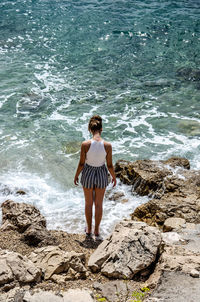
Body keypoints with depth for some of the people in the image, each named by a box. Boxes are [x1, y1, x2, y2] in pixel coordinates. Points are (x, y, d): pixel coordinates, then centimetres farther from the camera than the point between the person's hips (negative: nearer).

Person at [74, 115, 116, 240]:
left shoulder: (85, 144, -20)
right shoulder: (107, 145, -18)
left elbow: (81, 164, -11)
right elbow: (110, 165, -9)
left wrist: (76, 176, 7)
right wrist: (114, 177, 9)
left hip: (88, 174, 0)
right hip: (101, 174, 0)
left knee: (88, 203, 20)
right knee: (99, 204, 18)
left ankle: (89, 230, 35)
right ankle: (97, 231, 28)